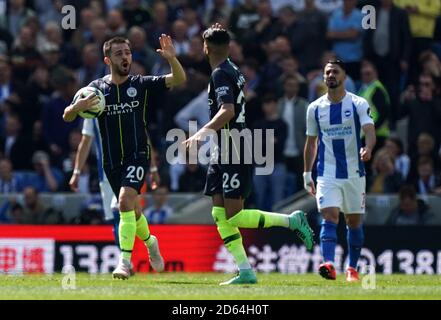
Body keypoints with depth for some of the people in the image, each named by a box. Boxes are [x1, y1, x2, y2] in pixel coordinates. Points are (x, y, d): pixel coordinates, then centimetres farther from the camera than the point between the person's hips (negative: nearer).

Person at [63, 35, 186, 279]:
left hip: (137, 154, -3)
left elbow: (179, 80, -11)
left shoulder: (142, 85, -2)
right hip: (111, 159, 3)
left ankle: (125, 260, -23)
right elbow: (67, 117, 1)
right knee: (132, 210, 13)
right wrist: (76, 107, -23)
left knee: (126, 199, -24)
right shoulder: (96, 88, 2)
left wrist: (172, 58, -30)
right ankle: (149, 241, 44)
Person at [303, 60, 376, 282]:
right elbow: (311, 142, 14)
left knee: (354, 222, 9)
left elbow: (369, 131, -16)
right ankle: (328, 264, -31)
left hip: (354, 172, 0)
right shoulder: (315, 108, 6)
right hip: (327, 174, 0)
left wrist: (367, 149, -38)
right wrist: (307, 174, 13)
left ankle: (352, 268, 23)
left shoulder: (359, 104, -3)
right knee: (329, 217, -17)